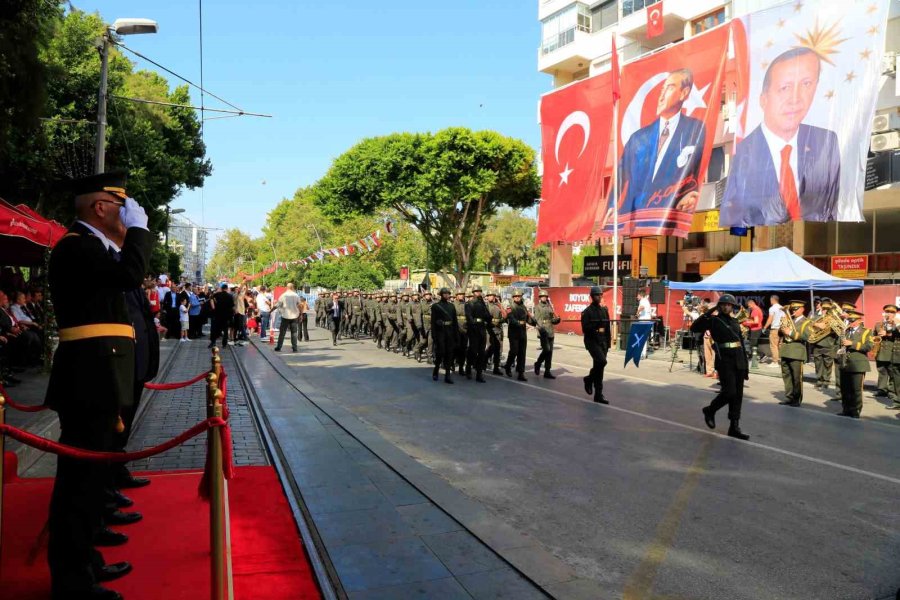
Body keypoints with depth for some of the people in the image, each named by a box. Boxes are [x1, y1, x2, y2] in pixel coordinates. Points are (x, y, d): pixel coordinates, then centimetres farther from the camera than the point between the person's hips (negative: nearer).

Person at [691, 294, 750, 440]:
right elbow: (694, 328, -14)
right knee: (729, 392, -13)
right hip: (724, 359, -6)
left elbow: (741, 343, 18)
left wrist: (745, 365, 15)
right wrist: (708, 313, -20)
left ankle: (734, 427, 12)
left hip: (738, 359, 6)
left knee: (738, 395, 6)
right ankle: (710, 410, 13)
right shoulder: (714, 320, -1)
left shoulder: (735, 321, 15)